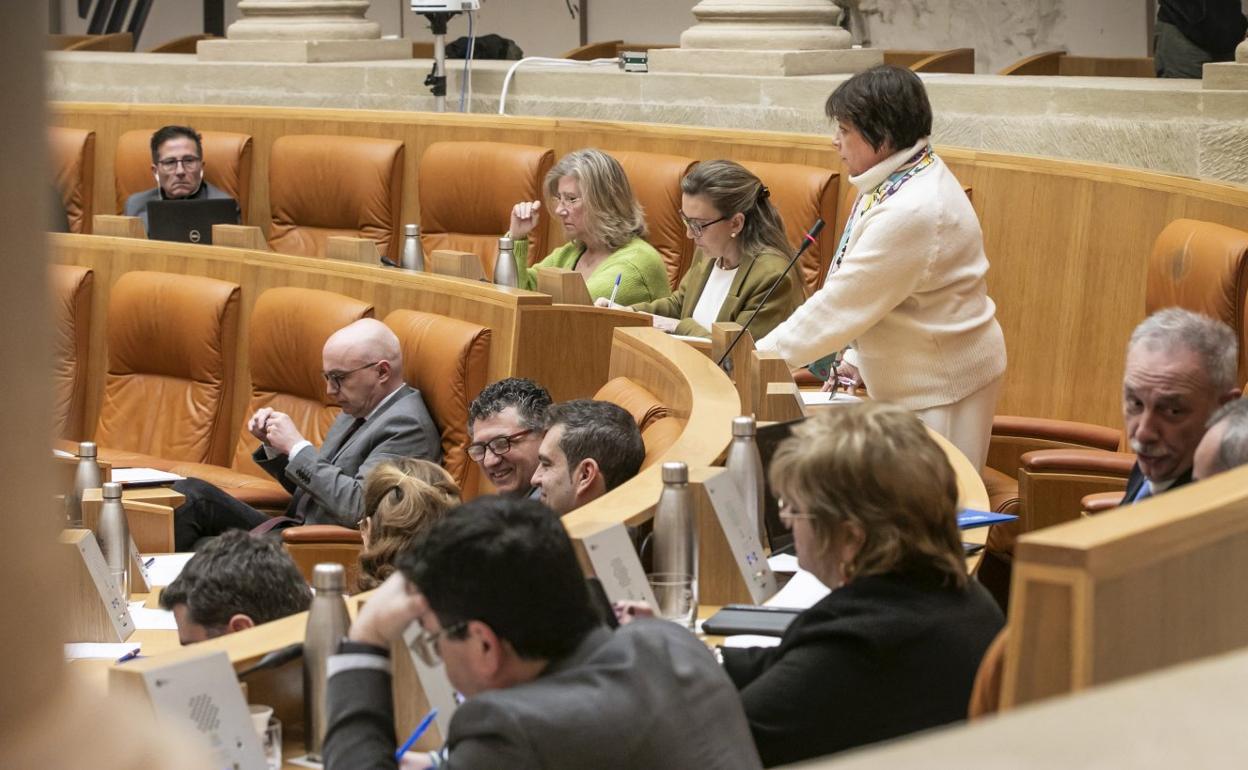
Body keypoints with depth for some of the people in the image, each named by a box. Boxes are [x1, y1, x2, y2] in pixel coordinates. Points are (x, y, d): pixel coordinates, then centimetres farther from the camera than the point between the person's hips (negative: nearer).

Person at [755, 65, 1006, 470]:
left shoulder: (913, 212, -26)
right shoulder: (903, 181, 6)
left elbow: (842, 303, -22)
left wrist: (761, 357, -15)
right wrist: (859, 357, 10)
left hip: (941, 386, -10)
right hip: (911, 376, 10)